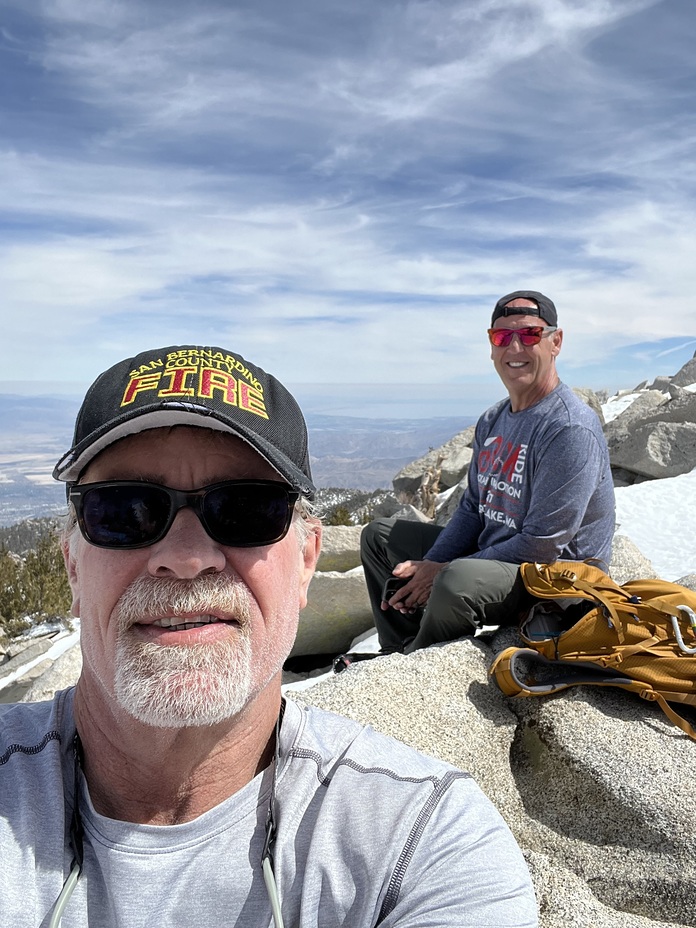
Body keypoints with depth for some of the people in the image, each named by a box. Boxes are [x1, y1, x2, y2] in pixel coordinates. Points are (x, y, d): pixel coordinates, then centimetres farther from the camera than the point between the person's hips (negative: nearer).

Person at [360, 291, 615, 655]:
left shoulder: (571, 430, -21)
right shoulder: (492, 420, 6)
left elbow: (543, 545, -24)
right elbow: (471, 509, 9)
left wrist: (444, 572, -20)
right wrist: (423, 569, -6)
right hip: (488, 553, 9)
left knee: (457, 582, -38)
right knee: (379, 535, 12)